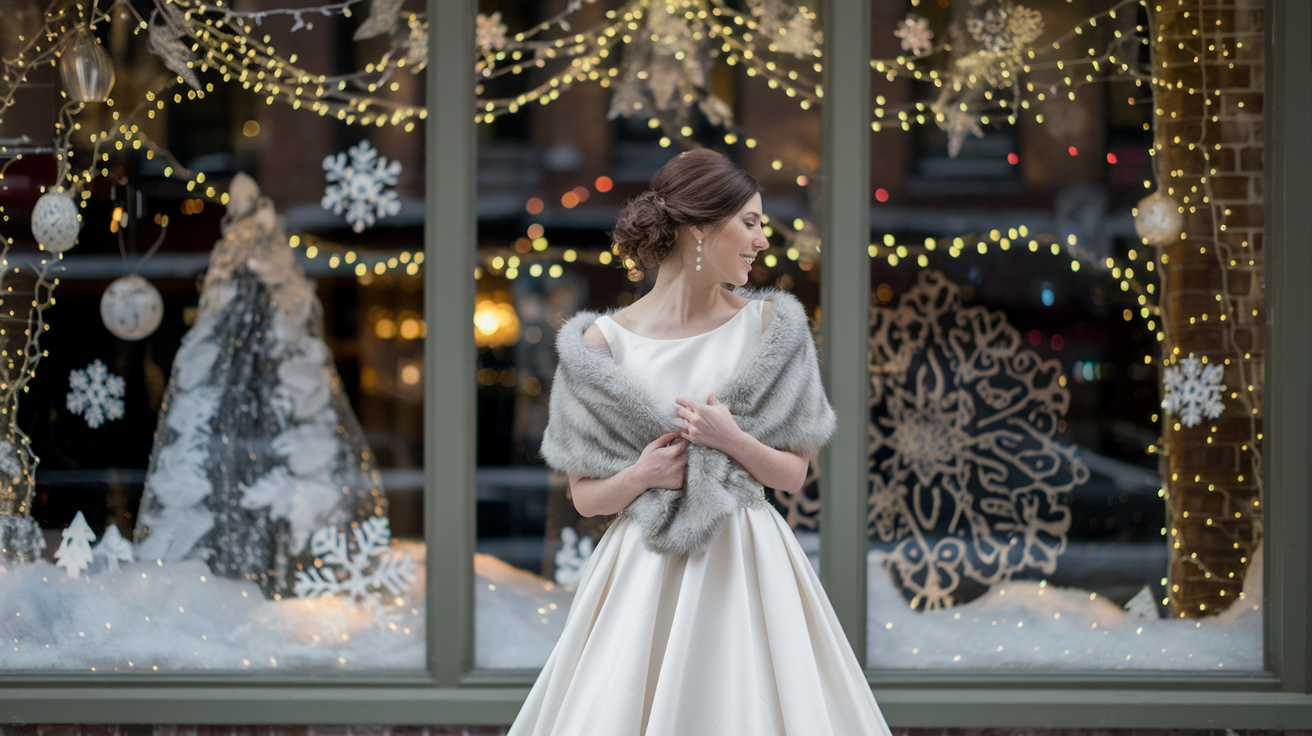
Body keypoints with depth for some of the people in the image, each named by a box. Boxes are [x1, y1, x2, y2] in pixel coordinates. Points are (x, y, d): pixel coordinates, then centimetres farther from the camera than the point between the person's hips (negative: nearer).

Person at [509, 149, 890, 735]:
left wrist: (734, 441, -12)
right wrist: (642, 475, -16)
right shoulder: (603, 343, -1)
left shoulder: (768, 325, 3)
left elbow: (793, 474, 5)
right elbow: (585, 496, 3)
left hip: (745, 572, 1)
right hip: (643, 573, -1)